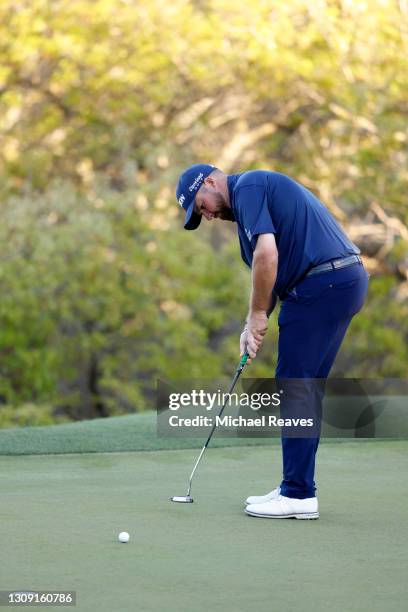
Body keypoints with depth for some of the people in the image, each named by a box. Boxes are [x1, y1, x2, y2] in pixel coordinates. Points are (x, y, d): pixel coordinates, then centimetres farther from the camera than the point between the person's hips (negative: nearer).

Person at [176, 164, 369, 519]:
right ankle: (297, 487, 17)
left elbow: (267, 254, -20)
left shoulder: (248, 188, -7)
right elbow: (270, 270, 25)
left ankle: (298, 494, -2)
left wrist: (258, 314, -8)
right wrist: (253, 325, 14)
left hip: (321, 286, -10)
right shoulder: (262, 190, 25)